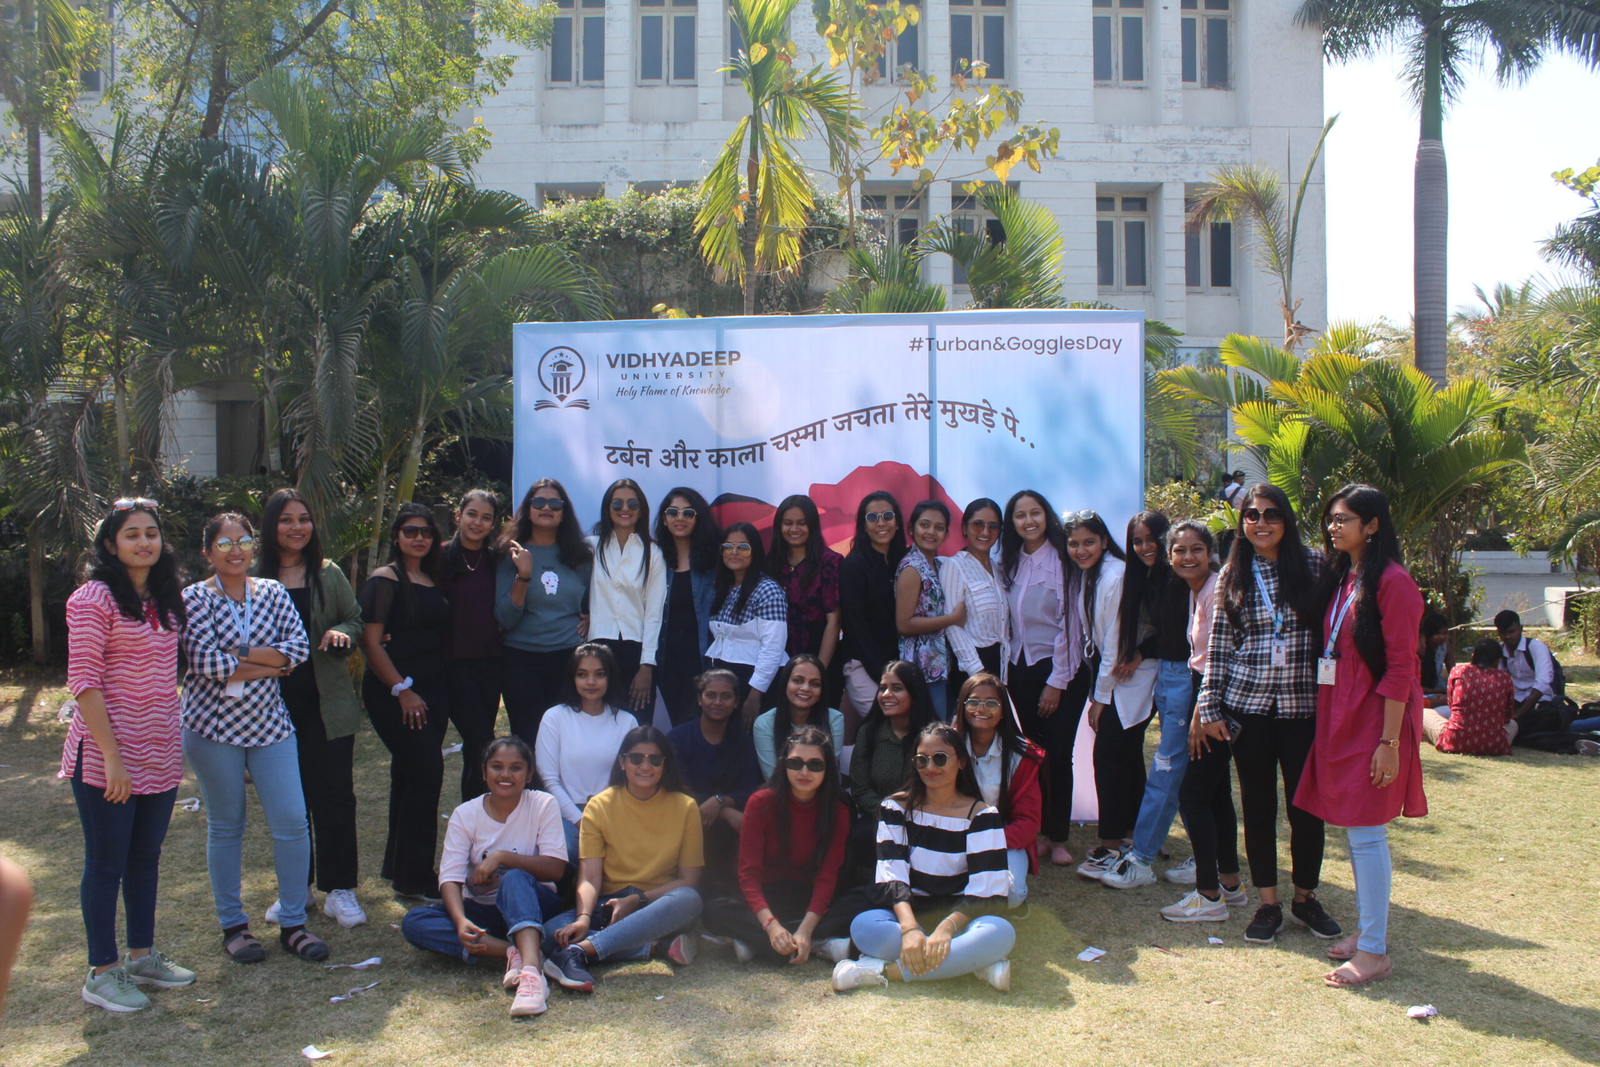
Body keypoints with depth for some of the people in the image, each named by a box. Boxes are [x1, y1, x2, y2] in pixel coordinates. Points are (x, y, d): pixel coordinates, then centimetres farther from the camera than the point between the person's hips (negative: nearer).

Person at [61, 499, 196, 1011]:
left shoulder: (167, 599, 10)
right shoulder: (94, 598, -12)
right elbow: (84, 682, -15)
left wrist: (174, 743, 13)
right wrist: (111, 755, -18)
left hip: (159, 753, 7)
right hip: (107, 756, -7)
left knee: (146, 857, 16)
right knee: (107, 863, 4)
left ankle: (143, 956, 29)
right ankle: (102, 973, 16)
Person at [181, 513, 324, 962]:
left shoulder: (273, 593, 5)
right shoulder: (194, 599, -5)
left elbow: (299, 647, -7)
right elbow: (204, 661, -18)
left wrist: (238, 654, -16)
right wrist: (268, 665, -12)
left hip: (269, 723, 3)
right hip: (214, 726, -3)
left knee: (293, 822, 0)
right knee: (225, 827, 9)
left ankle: (292, 922, 13)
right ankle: (232, 925, 22)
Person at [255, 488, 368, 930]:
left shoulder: (329, 574, 5)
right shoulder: (255, 577, 2)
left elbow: (357, 620, 10)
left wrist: (341, 633, -13)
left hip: (326, 703, 0)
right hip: (276, 704, 0)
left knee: (334, 794, 0)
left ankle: (339, 889, 10)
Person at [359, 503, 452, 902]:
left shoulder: (433, 579, 12)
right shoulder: (385, 580, -8)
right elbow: (371, 642, -13)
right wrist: (402, 690, -15)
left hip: (431, 689, 7)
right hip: (393, 693, -7)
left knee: (409, 775, 13)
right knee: (426, 771, -11)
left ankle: (399, 865, 24)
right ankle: (414, 877, -2)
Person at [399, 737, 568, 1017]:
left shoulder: (543, 805, -5)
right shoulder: (465, 815, -2)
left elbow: (556, 868, -15)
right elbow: (450, 878, -13)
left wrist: (501, 857, -25)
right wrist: (461, 920, -33)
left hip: (532, 904, -3)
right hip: (481, 910, 3)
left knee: (515, 878, -36)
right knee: (413, 922, -23)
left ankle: (530, 969, -57)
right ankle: (514, 952, -35)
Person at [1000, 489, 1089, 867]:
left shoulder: (1063, 560, -8)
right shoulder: (1009, 564, 9)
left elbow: (1069, 623, -10)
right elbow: (1008, 621, 10)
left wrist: (1057, 682, -11)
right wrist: (1006, 672, 3)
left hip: (1062, 670, -4)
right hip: (1021, 669, 4)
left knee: (1058, 754, -3)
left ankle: (1059, 838, 8)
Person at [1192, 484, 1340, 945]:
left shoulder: (1312, 564, 0)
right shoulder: (1232, 575, 5)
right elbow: (1218, 646, 5)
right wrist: (1209, 708, 1)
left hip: (1302, 705, -1)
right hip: (1247, 705, 1)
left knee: (1306, 805, 6)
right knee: (1258, 805, 7)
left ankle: (1306, 897, 26)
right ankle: (1268, 904, 19)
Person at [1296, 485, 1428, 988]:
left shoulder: (1392, 582, -13)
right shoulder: (1340, 577, 12)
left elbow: (1400, 667, -16)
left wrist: (1389, 741, -18)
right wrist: (1327, 721, 10)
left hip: (1373, 719, -8)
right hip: (1338, 717, 8)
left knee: (1365, 831, -5)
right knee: (1355, 829, 14)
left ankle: (1374, 951, 3)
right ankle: (1369, 928, 26)